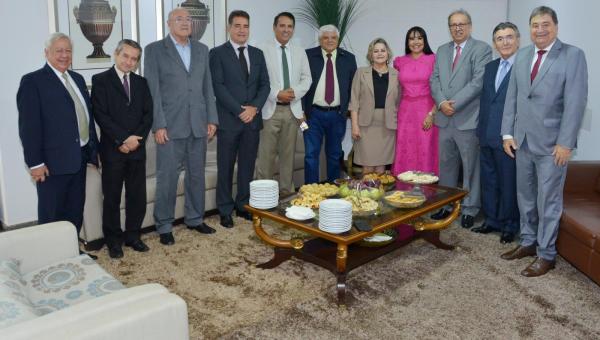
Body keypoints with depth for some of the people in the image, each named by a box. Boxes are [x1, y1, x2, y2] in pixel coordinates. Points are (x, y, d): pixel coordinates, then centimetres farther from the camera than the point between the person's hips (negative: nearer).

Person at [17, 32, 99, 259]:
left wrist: (93, 149, 13)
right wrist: (35, 162, -16)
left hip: (79, 158, 7)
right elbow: (29, 125, -13)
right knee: (51, 215, 6)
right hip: (53, 161, -7)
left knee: (75, 211, 16)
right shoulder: (32, 81, -8)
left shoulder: (77, 79, 14)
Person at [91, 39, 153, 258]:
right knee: (112, 197, 5)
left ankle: (133, 236, 22)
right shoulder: (100, 80, -1)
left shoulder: (141, 83, 13)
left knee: (137, 196, 8)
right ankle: (113, 240, 17)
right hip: (113, 149, -4)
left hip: (137, 148, 4)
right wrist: (124, 139, -16)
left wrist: (136, 139, -8)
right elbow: (101, 115, -10)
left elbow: (148, 115, 6)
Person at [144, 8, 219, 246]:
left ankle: (195, 219, 27)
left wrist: (212, 119, 4)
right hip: (170, 125, -4)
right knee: (167, 177, 0)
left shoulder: (202, 50, 13)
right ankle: (164, 226, 13)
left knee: (197, 174, 12)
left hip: (198, 124, 4)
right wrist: (158, 125, -12)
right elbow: (153, 90, -5)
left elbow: (208, 87, 11)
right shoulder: (154, 50, 0)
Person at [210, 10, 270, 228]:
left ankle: (244, 206, 21)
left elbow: (265, 85, 9)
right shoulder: (218, 53, -1)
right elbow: (218, 86, -9)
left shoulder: (257, 54, 13)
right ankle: (225, 210, 12)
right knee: (225, 168, 2)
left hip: (253, 119, 4)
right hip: (229, 120, -4)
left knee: (248, 166, 9)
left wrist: (254, 107, -8)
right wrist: (239, 111, -14)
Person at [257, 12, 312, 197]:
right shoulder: (263, 50, -3)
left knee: (288, 153, 10)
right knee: (266, 154, -3)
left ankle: (286, 192, 20)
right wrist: (277, 94, -16)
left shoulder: (300, 52, 12)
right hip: (270, 109, -4)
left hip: (292, 109, 4)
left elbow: (307, 78, 12)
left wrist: (295, 91, -7)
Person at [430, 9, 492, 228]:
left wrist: (455, 103, -17)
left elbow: (479, 81, -13)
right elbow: (434, 80, 8)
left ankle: (470, 209, 14)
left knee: (470, 166, 4)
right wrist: (442, 103, -9)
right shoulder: (442, 51, 15)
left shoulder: (482, 49, -2)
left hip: (468, 118, -5)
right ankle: (445, 204, 24)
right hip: (445, 118, 5)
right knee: (446, 164, 12)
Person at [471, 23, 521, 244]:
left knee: (509, 183, 5)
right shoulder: (490, 67, 14)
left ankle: (510, 226, 20)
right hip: (487, 137, 7)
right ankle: (491, 220, 29)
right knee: (488, 181, 14)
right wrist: (480, 130, 13)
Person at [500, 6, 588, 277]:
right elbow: (512, 97, 10)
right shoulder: (521, 56, 10)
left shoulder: (573, 55, -6)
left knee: (548, 200, 2)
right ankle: (528, 242, 28)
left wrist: (565, 143, -16)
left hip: (552, 142, -5)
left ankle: (546, 254, 13)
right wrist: (508, 133, 4)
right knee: (525, 196, 14)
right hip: (522, 140, 5)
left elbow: (576, 102, -11)